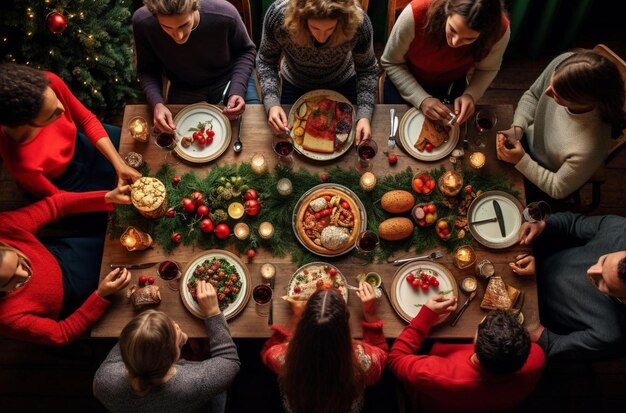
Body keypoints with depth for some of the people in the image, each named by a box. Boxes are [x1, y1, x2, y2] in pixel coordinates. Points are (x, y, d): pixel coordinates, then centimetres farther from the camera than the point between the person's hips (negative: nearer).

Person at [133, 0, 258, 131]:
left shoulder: (224, 14, -31)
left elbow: (246, 50, -11)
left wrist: (237, 90, -26)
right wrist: (157, 103, -31)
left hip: (228, 79, -1)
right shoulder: (142, 22, -27)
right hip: (183, 89, 1)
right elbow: (147, 70, -11)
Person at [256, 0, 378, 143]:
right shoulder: (279, 14, -35)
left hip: (342, 85, 0)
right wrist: (272, 103, -32)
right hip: (295, 85, 0)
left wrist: (364, 115, -31)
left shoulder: (358, 21, -35)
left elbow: (367, 70, -17)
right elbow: (266, 62, -17)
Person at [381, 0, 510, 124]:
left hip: (451, 85, 2)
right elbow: (391, 63, -23)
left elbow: (487, 69, -11)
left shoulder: (500, 30, -32)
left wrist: (470, 95, -31)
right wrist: (422, 99, -33)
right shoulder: (416, 14, -39)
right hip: (405, 79, -1)